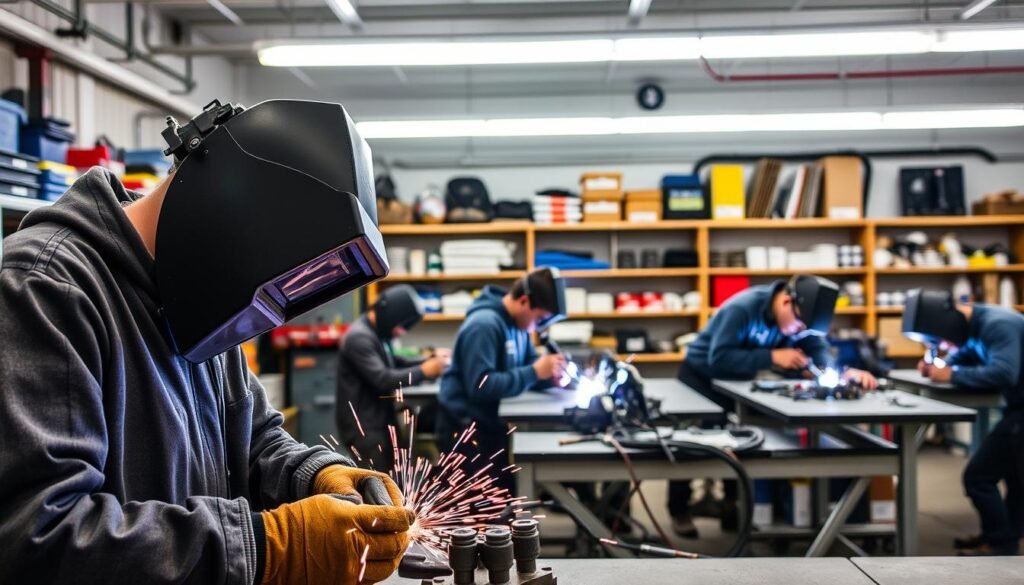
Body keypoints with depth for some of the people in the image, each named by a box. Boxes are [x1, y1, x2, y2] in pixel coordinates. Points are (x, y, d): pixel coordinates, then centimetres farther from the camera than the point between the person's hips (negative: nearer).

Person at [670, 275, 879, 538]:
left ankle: (732, 503, 15)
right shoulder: (742, 309, -34)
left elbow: (818, 349, -18)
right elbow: (719, 360, -41)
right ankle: (679, 511, 7)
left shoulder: (801, 315, -14)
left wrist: (843, 371, -39)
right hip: (701, 373, -5)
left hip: (740, 379, 6)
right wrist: (772, 357, -44)